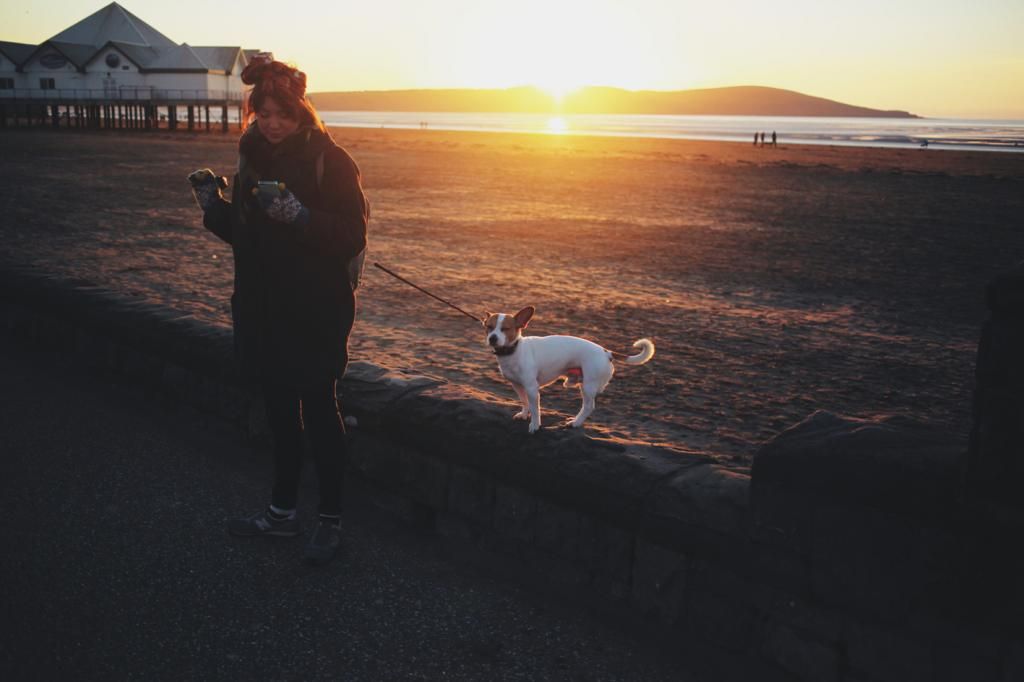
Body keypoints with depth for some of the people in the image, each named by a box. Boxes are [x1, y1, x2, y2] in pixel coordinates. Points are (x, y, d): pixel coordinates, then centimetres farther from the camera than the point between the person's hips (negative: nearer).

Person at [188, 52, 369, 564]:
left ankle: (330, 520, 16)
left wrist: (302, 217, -31)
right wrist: (214, 207, -2)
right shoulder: (253, 157, 9)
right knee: (280, 409, 15)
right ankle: (283, 510, 29)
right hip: (263, 308, 7)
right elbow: (244, 234, 16)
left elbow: (352, 238, -17)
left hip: (317, 313, -6)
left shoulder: (330, 162, -11)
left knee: (319, 410, 2)